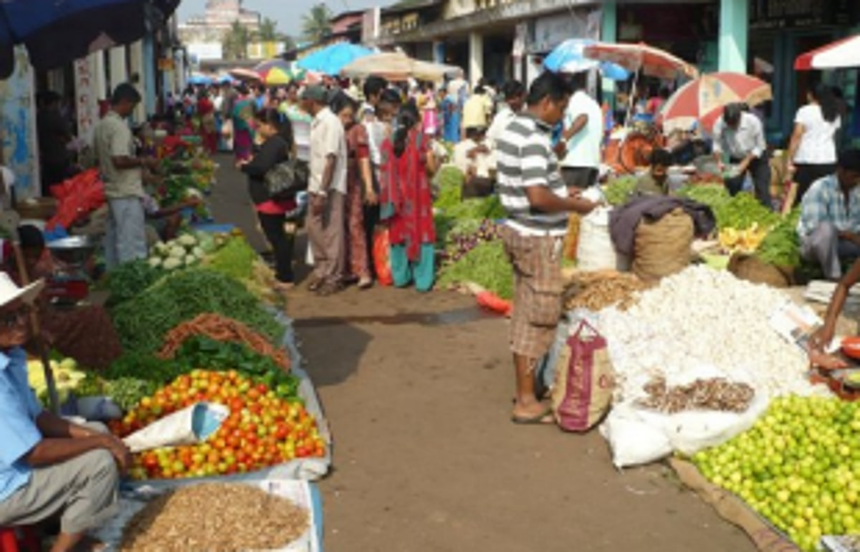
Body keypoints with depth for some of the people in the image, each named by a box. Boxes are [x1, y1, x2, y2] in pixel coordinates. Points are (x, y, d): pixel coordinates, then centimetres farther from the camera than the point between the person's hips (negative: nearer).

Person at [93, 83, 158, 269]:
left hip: (111, 191, 10)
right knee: (132, 245, -6)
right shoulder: (119, 126, -16)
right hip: (126, 193, -10)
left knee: (114, 242, 14)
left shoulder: (100, 126, 13)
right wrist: (144, 162, -10)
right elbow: (120, 160, -25)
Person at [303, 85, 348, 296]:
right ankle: (321, 272, 28)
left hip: (330, 188, -9)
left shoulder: (330, 122, -16)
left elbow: (331, 160, -22)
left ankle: (333, 278, 11)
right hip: (317, 186, 9)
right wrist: (315, 189, 15)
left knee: (332, 233, 0)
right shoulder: (317, 122, 11)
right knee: (314, 229, 15)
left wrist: (322, 192, -24)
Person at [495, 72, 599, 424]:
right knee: (539, 317, -1)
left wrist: (561, 192, 13)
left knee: (525, 313, 17)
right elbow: (538, 197, -27)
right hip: (538, 238, -10)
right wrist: (575, 205, -13)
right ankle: (526, 402, 6)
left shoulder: (513, 130, 10)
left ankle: (524, 387, 29)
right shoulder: (534, 138, -21)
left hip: (519, 231, 10)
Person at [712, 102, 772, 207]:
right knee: (732, 190, 1)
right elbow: (717, 144, -10)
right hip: (736, 159, 2)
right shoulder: (719, 124, -24)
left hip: (756, 158, -2)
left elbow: (759, 146, -19)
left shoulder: (753, 122, -29)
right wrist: (719, 161, -25)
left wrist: (745, 163, -25)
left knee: (762, 192, -7)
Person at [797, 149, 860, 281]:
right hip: (814, 243, -6)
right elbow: (814, 227, -26)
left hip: (844, 243, 6)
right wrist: (849, 235, -31)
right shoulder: (819, 189, -18)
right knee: (827, 228, -38)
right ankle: (834, 277, -26)